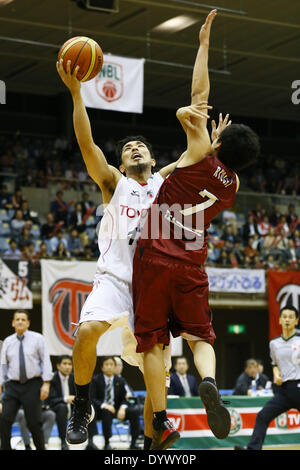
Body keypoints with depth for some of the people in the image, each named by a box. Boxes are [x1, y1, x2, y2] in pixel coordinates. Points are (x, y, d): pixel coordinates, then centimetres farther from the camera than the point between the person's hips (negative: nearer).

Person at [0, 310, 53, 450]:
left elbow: (46, 361, -2)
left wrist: (46, 383, -11)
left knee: (34, 423, -3)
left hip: (32, 385, -2)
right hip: (13, 386, 2)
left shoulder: (37, 338, 2)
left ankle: (41, 448, 13)